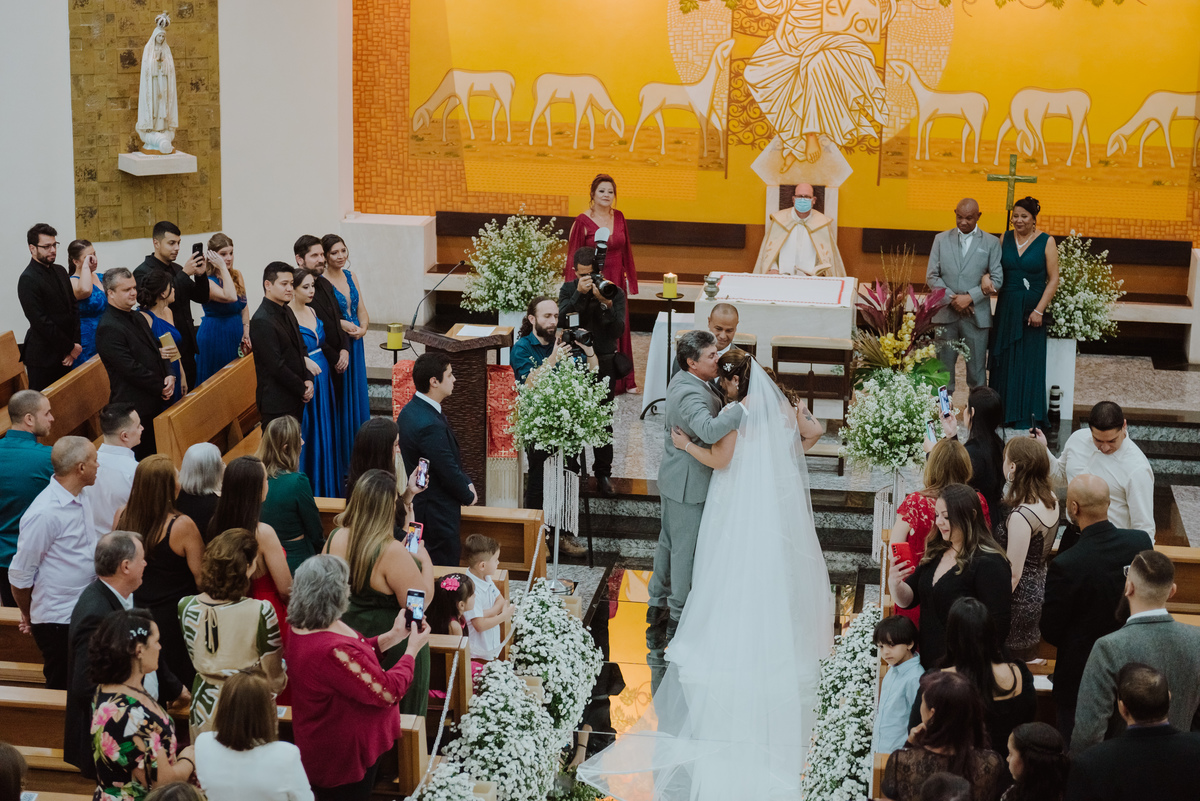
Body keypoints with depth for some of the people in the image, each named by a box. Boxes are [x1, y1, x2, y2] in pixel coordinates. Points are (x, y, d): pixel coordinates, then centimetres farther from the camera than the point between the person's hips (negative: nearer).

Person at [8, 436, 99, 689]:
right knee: (62, 690, 5)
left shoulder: (82, 497, 5)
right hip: (58, 620, -8)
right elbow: (20, 575, -14)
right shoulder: (45, 513, -22)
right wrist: (30, 618, 2)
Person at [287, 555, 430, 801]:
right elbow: (388, 691, -26)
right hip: (343, 760, -10)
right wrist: (413, 650, -12)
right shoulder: (332, 651, -36)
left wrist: (393, 636, 5)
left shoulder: (305, 628, -4)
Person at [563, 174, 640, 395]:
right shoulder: (582, 222, -8)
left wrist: (630, 280, 13)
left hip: (616, 282, 5)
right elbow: (573, 258, -5)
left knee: (619, 331, 9)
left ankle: (623, 381, 18)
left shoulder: (619, 218, 7)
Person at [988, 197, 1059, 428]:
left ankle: (1025, 419, 6)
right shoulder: (1005, 238, 6)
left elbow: (1053, 279, -4)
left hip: (1031, 310, -3)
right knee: (1003, 362, 7)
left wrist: (1039, 310, -12)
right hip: (1006, 308, 3)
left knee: (1028, 363, 0)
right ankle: (1002, 415, 15)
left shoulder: (1046, 242, -4)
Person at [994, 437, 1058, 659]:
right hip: (1040, 589, 9)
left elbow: (1013, 574, -24)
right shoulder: (1051, 500, -4)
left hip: (1022, 597, -9)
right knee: (1026, 661, 22)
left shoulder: (1021, 515, -28)